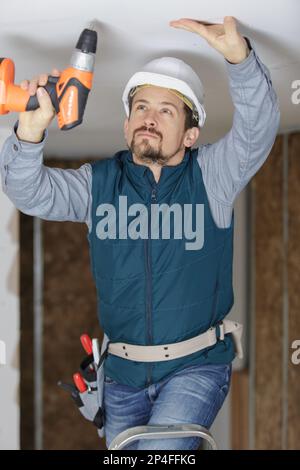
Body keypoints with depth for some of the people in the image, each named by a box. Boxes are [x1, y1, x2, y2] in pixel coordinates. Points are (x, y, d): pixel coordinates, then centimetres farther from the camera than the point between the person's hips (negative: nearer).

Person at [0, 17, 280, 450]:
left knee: (159, 450, -23)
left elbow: (258, 130, -20)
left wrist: (239, 56, -40)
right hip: (123, 372, 4)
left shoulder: (211, 175, -4)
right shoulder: (99, 182, 3)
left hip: (196, 366, -4)